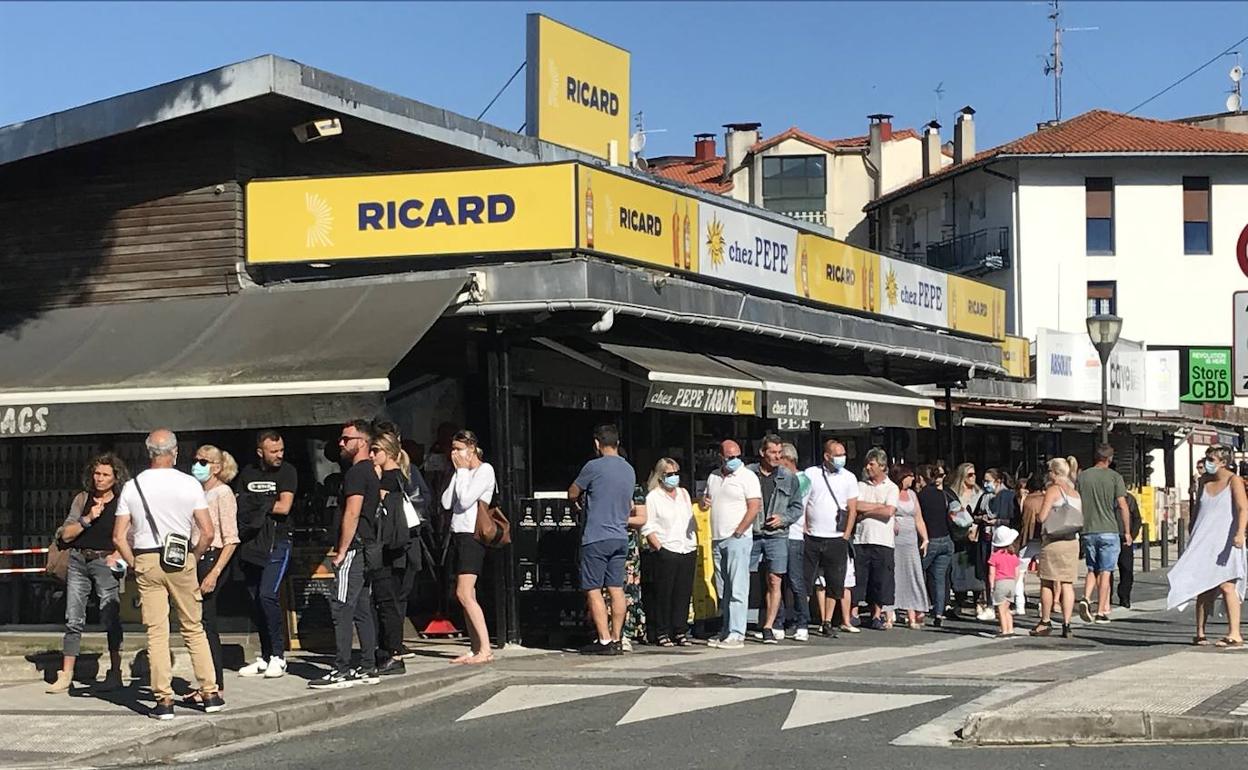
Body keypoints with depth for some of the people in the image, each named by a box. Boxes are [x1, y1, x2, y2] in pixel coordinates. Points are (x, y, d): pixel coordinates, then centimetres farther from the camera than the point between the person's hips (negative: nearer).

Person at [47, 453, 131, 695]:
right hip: (79, 560, 3)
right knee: (73, 619, 1)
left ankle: (115, 673, 2)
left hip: (105, 562, -3)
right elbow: (66, 535, 4)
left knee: (110, 618, -6)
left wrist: (118, 555, -12)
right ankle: (65, 675, 4)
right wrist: (88, 519, -9)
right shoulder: (82, 499, 10)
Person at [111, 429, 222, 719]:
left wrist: (135, 564, 9)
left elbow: (119, 537, -1)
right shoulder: (189, 484, -3)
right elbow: (208, 532, -7)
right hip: (181, 559, 0)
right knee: (194, 629, 9)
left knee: (156, 632, 2)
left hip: (146, 561, 1)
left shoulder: (132, 486, 1)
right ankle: (210, 693, 10)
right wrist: (193, 558, 7)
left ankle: (164, 700, 1)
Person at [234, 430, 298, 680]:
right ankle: (266, 657, 14)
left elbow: (284, 507, -10)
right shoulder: (248, 473, 13)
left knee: (267, 595, -17)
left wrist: (255, 504, -3)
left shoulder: (287, 472, 0)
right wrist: (265, 505, -9)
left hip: (276, 542, -5)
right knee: (255, 601, 5)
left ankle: (278, 656, -8)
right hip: (251, 544, 5)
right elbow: (237, 506, 8)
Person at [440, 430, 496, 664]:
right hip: (459, 534, 9)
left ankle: (485, 649, -17)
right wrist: (458, 472, 5)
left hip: (473, 535, -9)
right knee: (465, 595, 7)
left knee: (464, 594, -16)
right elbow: (447, 502, 9)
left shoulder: (484, 470, -7)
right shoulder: (463, 473, 18)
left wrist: (462, 471, -8)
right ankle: (475, 649, 9)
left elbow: (465, 500, -18)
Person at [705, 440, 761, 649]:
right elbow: (707, 499, 28)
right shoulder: (713, 477, 16)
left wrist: (738, 533, -13)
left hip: (738, 539, -7)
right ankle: (726, 632, 14)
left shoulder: (747, 477, -4)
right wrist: (704, 501, 3)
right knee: (722, 590, 10)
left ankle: (736, 635, -12)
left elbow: (754, 508, -11)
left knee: (737, 589, -10)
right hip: (717, 540, 7)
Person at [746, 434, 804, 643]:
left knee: (775, 581, -3)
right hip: (750, 534, -1)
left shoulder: (789, 477, 7)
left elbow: (797, 507, 13)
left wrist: (783, 518, -4)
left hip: (776, 535, 1)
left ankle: (768, 627, 3)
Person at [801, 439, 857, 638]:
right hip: (812, 539, -1)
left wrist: (846, 537, 0)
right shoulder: (810, 474, 2)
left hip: (836, 540, 1)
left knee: (834, 584, 4)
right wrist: (805, 530, -3)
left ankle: (827, 623, 11)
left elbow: (852, 509, 6)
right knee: (805, 580, -1)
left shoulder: (849, 478, 5)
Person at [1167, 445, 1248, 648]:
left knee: (1226, 585, -14)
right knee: (1203, 588, 3)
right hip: (1204, 540, 5)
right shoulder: (1204, 481, 13)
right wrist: (1194, 537, 26)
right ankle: (1200, 633, 9)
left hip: (1225, 542, -5)